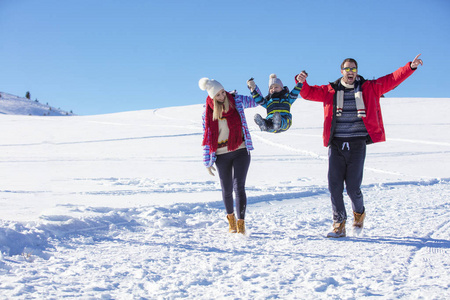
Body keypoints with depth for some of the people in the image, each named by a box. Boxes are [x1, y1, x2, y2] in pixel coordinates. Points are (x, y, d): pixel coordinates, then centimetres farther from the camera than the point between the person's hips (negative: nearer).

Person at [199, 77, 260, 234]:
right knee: (227, 190, 10)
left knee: (239, 187, -13)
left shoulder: (237, 101, -4)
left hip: (241, 151, -1)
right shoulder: (208, 113, -3)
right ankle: (230, 217, 35)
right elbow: (206, 138, 4)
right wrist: (208, 162, 5)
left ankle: (241, 224, -11)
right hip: (221, 155, 1)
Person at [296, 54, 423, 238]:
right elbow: (308, 93, 6)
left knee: (353, 187, -3)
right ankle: (339, 225, 9)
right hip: (336, 144, 1)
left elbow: (393, 79, 4)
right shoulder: (330, 91, 10)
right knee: (334, 186, -3)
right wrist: (302, 81, -15)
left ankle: (359, 212, 28)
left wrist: (411, 66, -7)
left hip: (357, 144, -1)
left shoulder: (369, 88, 8)